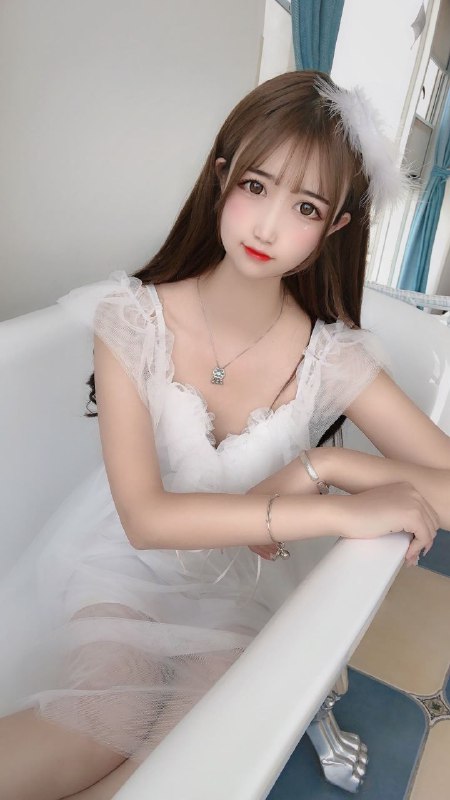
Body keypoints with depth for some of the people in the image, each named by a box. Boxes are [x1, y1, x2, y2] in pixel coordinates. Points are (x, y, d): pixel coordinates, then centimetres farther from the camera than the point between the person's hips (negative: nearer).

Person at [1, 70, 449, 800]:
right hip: (123, 567, -1)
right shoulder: (133, 319, -16)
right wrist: (343, 513, -29)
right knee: (107, 728, -27)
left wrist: (322, 465, -26)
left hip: (238, 589, 2)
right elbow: (146, 518, -24)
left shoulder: (333, 360, -14)